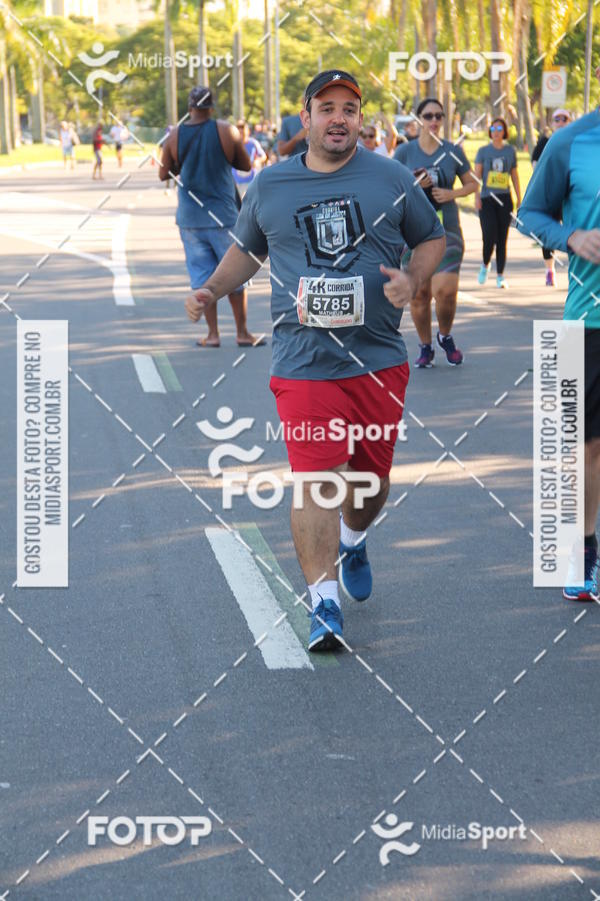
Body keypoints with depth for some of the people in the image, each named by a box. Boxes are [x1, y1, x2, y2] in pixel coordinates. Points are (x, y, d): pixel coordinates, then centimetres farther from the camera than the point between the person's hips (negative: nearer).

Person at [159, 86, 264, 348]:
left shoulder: (174, 136, -3)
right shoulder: (227, 131, -8)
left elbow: (163, 175, 5)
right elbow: (246, 166, 3)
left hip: (189, 216, 2)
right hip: (223, 213, -2)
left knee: (202, 274, 8)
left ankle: (212, 333, 6)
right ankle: (242, 332, 13)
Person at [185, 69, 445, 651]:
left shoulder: (391, 179, 5)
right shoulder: (269, 186, 8)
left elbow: (432, 238, 14)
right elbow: (247, 247, 23)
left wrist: (412, 280, -6)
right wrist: (212, 290, 7)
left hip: (379, 358, 1)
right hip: (304, 363, -1)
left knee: (373, 477, 11)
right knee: (315, 480, -12)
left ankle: (352, 540, 46)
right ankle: (325, 603, -9)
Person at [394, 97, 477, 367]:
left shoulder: (453, 151, 4)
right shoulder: (405, 151, 2)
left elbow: (472, 183, 12)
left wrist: (452, 193, -7)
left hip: (447, 230, 0)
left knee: (445, 290, -13)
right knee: (419, 293, 2)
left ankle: (445, 337, 15)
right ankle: (425, 347, 19)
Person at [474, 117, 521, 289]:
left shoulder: (510, 151, 10)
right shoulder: (483, 151, 5)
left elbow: (514, 176, 14)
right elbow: (477, 175, 2)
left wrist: (519, 198, 10)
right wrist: (477, 197, -8)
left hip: (504, 198, 2)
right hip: (487, 198, -2)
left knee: (502, 238, 0)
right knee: (489, 236, -12)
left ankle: (500, 276, 6)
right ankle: (485, 265, 16)